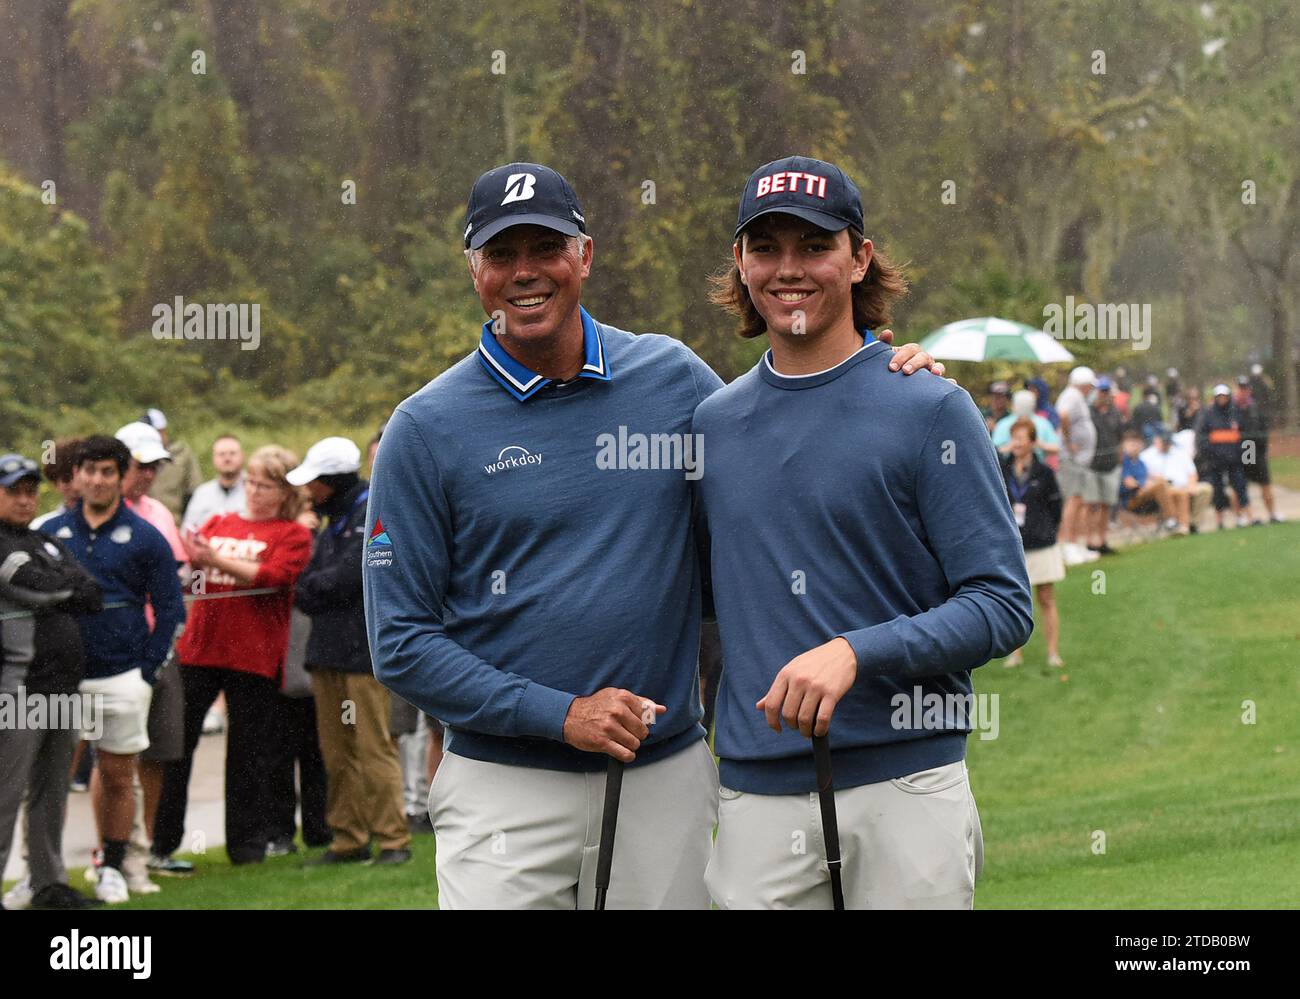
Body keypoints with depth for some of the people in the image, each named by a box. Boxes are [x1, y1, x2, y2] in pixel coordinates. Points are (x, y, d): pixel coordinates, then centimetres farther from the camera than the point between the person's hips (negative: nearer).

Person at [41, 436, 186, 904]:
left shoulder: (144, 538, 2)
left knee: (117, 776, 6)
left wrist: (147, 669, -3)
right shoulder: (52, 532, 7)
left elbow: (170, 609, 4)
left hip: (122, 678, -1)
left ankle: (112, 868, 17)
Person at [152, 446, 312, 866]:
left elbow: (271, 576, -12)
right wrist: (186, 565, -11)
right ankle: (161, 839, 9)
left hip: (254, 656, -3)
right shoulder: (218, 524, 17)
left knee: (249, 752, 4)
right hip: (199, 647, 3)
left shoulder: (293, 535, 4)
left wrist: (216, 560, -20)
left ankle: (247, 840, 14)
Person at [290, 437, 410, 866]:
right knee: (337, 751, 8)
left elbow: (350, 576, -15)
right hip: (328, 649, 8)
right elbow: (307, 587, 18)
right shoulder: (333, 519, 21)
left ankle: (393, 839, -4)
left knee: (373, 748, -8)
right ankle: (348, 840, 13)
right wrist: (314, 591, -2)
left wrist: (313, 586, 0)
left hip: (365, 649, -8)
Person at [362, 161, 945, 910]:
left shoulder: (674, 379, 5)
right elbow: (401, 643, -3)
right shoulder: (426, 428, -2)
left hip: (666, 781, 2)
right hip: (505, 788, -2)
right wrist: (559, 715, -13)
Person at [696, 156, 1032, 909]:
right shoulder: (713, 423, 12)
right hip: (757, 798, 4)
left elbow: (1004, 607, -8)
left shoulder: (932, 410, -3)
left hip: (908, 788, -4)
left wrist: (856, 652, -20)